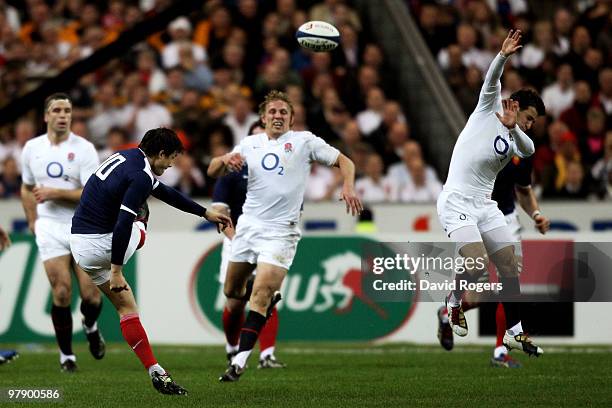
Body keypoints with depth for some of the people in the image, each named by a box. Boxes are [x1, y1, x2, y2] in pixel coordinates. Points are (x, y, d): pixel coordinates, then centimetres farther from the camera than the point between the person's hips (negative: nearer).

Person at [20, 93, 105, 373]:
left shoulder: (84, 149, -7)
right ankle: (66, 355, 4)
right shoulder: (31, 148, 5)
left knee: (91, 295, -4)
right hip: (50, 228, 1)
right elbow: (27, 188, 20)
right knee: (61, 294, -10)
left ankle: (90, 327, 31)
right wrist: (33, 222, 12)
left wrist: (54, 193, -18)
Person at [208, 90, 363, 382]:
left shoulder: (304, 141, 1)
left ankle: (240, 361, -16)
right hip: (248, 224, 5)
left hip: (280, 232, -5)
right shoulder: (249, 144, 12)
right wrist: (225, 160, -12)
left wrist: (348, 187, -18)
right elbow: (213, 172, 10)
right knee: (232, 291, 12)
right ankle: (270, 295, 43)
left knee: (260, 295, -17)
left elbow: (344, 162, 2)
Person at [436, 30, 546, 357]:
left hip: (484, 205, 7)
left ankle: (514, 331, 10)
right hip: (457, 203, -7)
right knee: (477, 264, -20)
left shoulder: (514, 141, 13)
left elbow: (529, 149, -11)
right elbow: (491, 80, -16)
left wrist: (513, 127, -30)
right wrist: (503, 55, -34)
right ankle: (453, 302, 10)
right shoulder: (488, 109, 2)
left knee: (510, 266, 1)